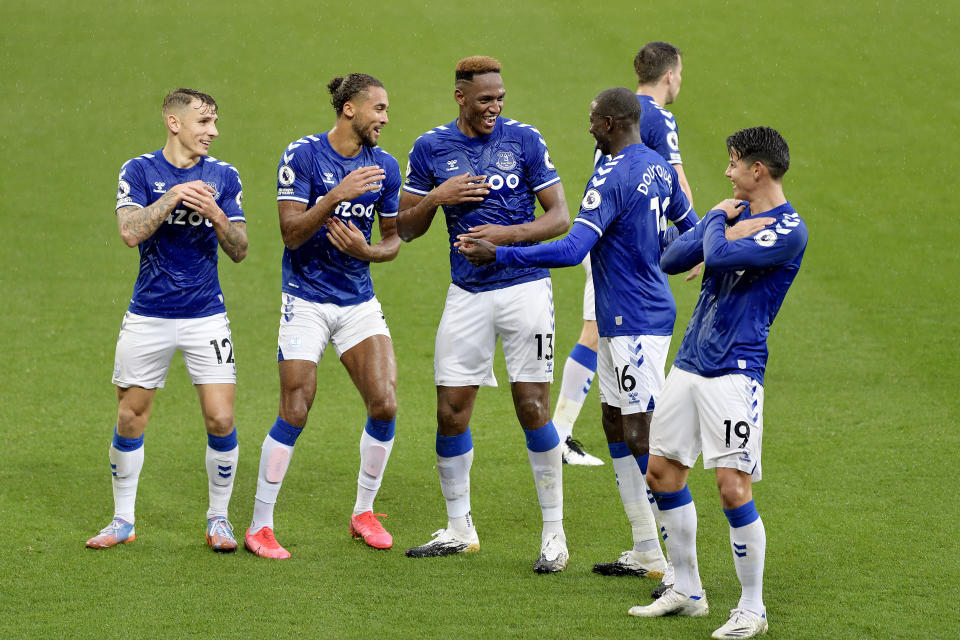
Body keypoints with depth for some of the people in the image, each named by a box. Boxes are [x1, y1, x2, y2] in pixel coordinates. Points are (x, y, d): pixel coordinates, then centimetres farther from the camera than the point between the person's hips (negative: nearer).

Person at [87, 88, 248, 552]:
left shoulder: (223, 176, 3)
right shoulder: (139, 171, -2)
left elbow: (239, 250, 0)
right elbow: (131, 232, -15)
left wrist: (215, 215, -17)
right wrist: (173, 196, -23)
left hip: (206, 315, 1)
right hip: (148, 317, -1)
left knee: (220, 419, -8)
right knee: (130, 418, 4)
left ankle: (218, 518, 9)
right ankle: (123, 521, 19)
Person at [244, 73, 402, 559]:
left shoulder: (384, 166, 3)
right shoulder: (302, 155, -10)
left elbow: (393, 237, 12)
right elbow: (291, 232, -15)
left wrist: (367, 250, -10)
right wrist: (335, 197, -28)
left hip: (359, 300, 4)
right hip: (306, 300, -4)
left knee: (384, 405, -7)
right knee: (294, 415, -8)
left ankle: (363, 513, 13)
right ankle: (259, 527, 3)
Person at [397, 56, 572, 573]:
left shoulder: (524, 139, -1)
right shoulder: (431, 148, 4)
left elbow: (559, 216, 0)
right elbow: (406, 228, 9)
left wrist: (505, 234, -14)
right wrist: (437, 197, -10)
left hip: (524, 286, -2)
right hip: (467, 293, 2)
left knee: (532, 406, -7)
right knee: (450, 410, 2)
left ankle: (554, 532, 2)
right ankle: (459, 529, 17)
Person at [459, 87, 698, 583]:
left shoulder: (612, 178, -19)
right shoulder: (659, 168, 10)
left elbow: (572, 249, -26)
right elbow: (691, 232, 23)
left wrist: (497, 254, -23)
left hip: (634, 324, -10)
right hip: (619, 322, 10)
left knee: (643, 437, -9)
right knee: (615, 425, 15)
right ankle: (645, 551, 19)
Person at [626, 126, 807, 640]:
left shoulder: (788, 229, -11)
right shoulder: (737, 212, 13)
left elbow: (720, 255, -24)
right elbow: (670, 260, 8)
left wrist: (717, 223, -3)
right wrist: (720, 223, -5)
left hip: (735, 372, -8)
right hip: (690, 363, 8)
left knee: (733, 487, -13)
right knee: (662, 473, 12)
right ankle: (687, 591, 25)